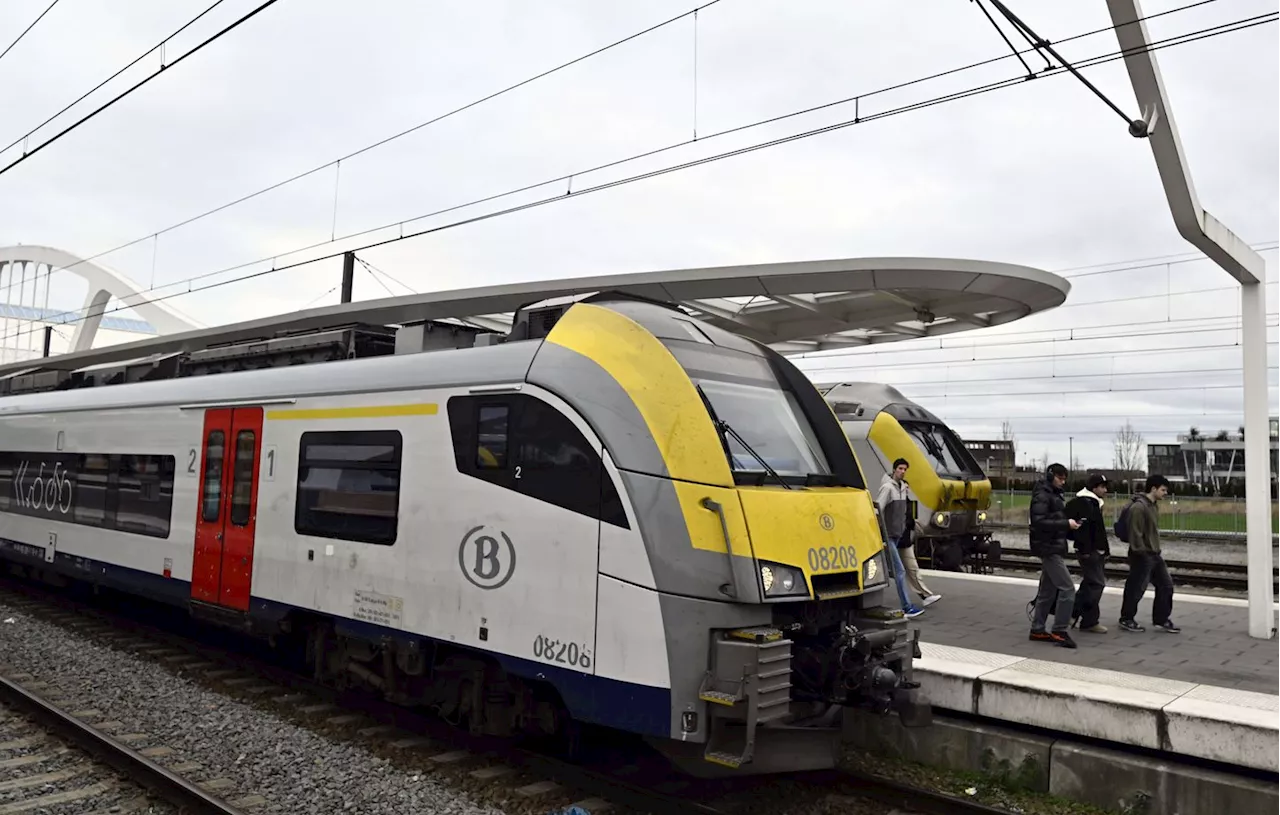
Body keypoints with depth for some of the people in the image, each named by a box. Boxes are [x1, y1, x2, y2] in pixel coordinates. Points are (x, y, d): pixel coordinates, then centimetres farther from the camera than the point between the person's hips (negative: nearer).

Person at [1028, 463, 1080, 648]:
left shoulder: (1054, 494, 17)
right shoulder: (1042, 496, -13)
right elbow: (1039, 522, -22)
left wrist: (1070, 522, 3)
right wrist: (1066, 524, -22)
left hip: (1054, 548, 10)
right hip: (1048, 548, -10)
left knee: (1047, 591, 12)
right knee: (1067, 589, -11)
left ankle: (1037, 629, 18)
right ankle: (1059, 631, -7)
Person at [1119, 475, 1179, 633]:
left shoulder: (1155, 505, 11)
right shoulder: (1139, 507, -20)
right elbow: (1135, 533, -22)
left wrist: (1156, 550, 19)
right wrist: (1141, 552, -20)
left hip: (1155, 554, 10)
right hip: (1142, 555, -10)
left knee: (1166, 585, 12)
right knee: (1136, 588, 1)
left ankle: (1161, 619, 23)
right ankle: (1126, 619, 15)